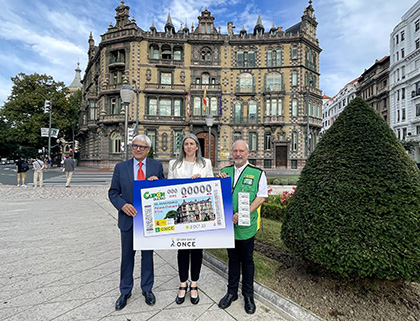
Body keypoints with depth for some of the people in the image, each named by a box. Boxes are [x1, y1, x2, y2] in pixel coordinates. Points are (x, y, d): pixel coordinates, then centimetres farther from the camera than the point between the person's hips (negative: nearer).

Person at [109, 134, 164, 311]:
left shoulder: (157, 166, -2)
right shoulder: (121, 167, -1)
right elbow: (113, 192, 2)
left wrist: (157, 181, -20)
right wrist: (122, 205, -17)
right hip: (128, 218, 1)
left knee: (148, 254, 15)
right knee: (127, 255, 15)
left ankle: (147, 288, 37)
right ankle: (125, 291, 37)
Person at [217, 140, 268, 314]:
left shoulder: (257, 173, -6)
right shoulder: (224, 171, 7)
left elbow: (261, 197, -9)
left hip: (247, 225, -3)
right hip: (228, 223, 3)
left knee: (247, 260, 12)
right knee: (233, 259, 18)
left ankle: (248, 295, 32)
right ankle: (232, 292, 35)